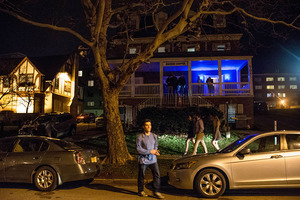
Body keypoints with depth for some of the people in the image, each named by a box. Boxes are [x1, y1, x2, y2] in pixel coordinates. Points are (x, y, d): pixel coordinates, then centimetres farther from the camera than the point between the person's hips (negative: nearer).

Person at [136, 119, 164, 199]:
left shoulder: (154, 136, 6)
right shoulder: (140, 137, -9)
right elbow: (138, 149, -13)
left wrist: (155, 151, -4)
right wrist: (150, 151, -16)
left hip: (153, 159, 4)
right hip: (143, 159, -4)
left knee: (157, 175, -2)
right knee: (141, 176, 9)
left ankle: (156, 191, 12)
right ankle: (141, 191, 28)